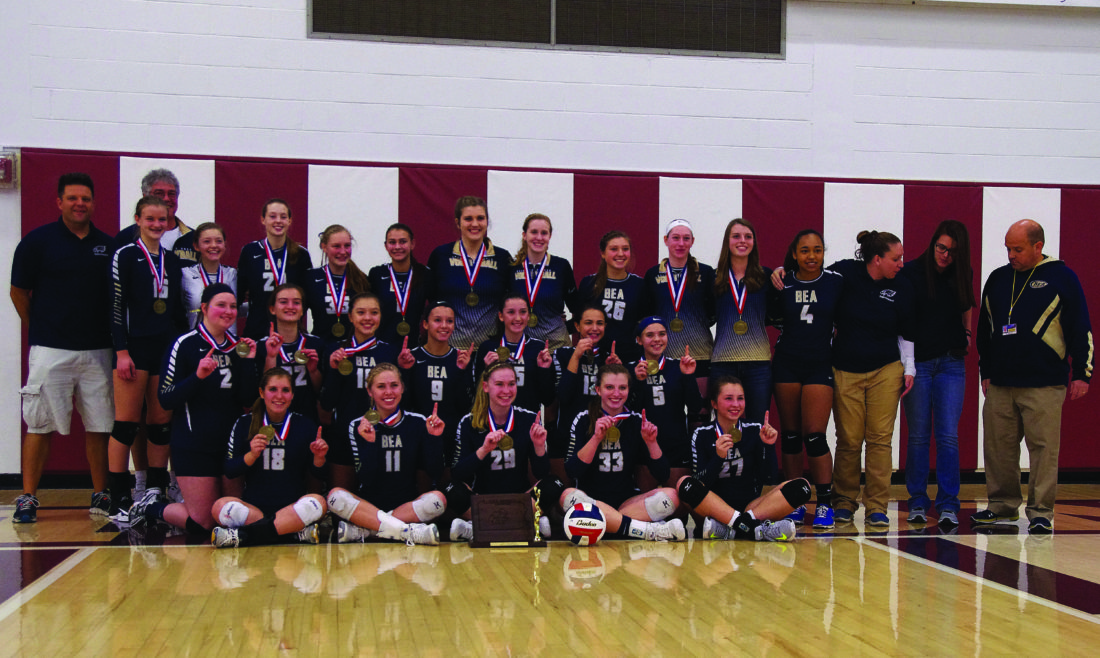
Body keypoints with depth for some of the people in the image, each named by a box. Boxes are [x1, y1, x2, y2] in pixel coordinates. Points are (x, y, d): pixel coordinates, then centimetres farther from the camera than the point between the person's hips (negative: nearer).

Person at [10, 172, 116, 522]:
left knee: (99, 425, 6)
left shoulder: (107, 245, 9)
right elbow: (19, 291, 6)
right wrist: (39, 331, 8)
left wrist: (113, 338, 9)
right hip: (50, 350, -3)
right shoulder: (38, 241, 0)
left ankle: (100, 495, 16)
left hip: (97, 350, 3)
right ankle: (27, 498, 5)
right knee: (39, 425, -2)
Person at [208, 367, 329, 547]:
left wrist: (319, 458, -12)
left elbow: (317, 480, 8)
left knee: (317, 503, -33)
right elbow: (229, 472, 3)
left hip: (293, 508, 0)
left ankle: (243, 535, -30)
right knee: (220, 506, -30)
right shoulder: (245, 424, 6)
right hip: (254, 505, 0)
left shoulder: (306, 426, 5)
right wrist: (251, 455, -14)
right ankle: (297, 534, -31)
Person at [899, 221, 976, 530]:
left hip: (951, 363, 2)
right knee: (918, 435, 3)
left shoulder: (963, 275, 5)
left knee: (948, 436, -4)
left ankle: (948, 505, 0)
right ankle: (917, 503, 12)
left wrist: (966, 335, 13)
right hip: (917, 362, -2)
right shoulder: (910, 272, -4)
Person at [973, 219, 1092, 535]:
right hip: (1000, 384, 5)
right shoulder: (997, 279, 13)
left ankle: (1041, 513, 3)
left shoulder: (1061, 277, 0)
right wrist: (985, 372, 17)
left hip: (1044, 385, -5)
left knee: (1043, 448, -4)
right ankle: (1003, 505, 20)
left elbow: (1081, 328, 0)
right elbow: (984, 328, 20)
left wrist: (1081, 374, -3)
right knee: (998, 446, 7)